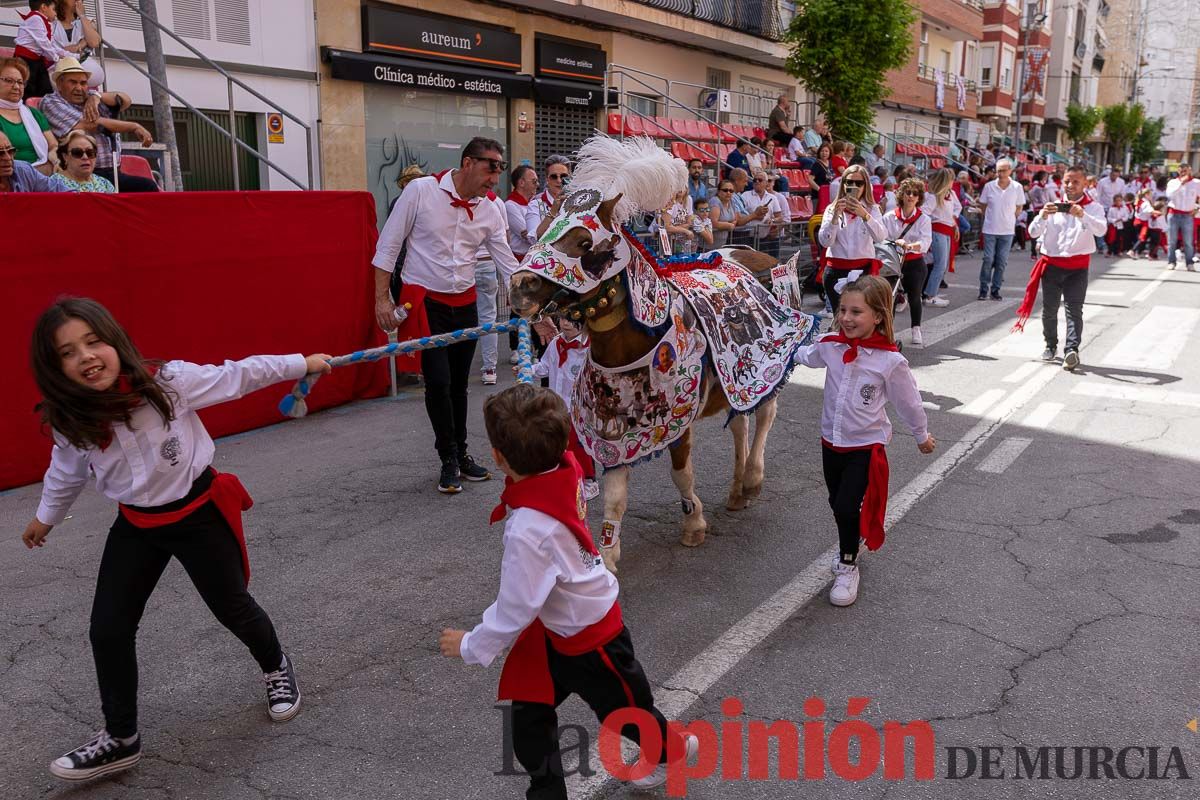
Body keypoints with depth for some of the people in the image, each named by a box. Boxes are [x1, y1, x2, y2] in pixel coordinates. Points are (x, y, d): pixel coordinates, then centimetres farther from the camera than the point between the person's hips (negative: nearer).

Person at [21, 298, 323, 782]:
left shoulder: (169, 381, -24)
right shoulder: (68, 422, -12)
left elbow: (238, 375, -12)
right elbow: (66, 473, 9)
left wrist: (302, 363, -5)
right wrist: (46, 518, 26)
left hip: (199, 514, -3)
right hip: (136, 526, 3)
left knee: (232, 608, 12)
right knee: (108, 630, 1)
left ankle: (276, 669, 44)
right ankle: (120, 740, 22)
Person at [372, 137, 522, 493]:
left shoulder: (491, 209, 0)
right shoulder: (421, 190, -12)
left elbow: (508, 265, 3)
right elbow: (388, 246, -7)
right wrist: (382, 298, -10)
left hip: (464, 304, 4)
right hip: (425, 302, -4)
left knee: (459, 383, 12)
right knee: (438, 381, -8)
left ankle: (459, 454, 28)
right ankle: (449, 459, 10)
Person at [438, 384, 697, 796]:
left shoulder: (529, 530, -40)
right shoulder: (565, 469, -22)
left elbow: (515, 610, -29)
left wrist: (470, 646, -13)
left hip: (589, 639, -7)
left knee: (624, 710, 23)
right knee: (528, 717, 16)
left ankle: (672, 750, 52)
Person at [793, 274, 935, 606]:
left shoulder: (890, 361, -19)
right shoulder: (830, 346, -9)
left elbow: (908, 401, -4)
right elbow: (803, 355, 17)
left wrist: (922, 436, 9)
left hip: (866, 445, -5)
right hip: (831, 440, 5)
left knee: (848, 506, -11)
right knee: (837, 504, 17)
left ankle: (847, 566, 13)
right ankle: (849, 548, 46)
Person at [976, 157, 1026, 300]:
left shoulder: (1017, 187, -2)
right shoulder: (989, 186, -3)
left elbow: (1019, 208, 8)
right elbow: (983, 205, 8)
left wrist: (1008, 219, 4)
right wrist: (992, 217, 5)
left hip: (1007, 230, 1)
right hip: (990, 229, -1)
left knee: (1002, 261, 5)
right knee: (988, 259, -1)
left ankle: (996, 289, 14)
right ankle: (983, 288, 9)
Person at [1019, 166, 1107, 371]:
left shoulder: (1093, 207, 3)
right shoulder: (1053, 206, 8)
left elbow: (1101, 230, -16)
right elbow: (1033, 232, -1)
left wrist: (1082, 215, -32)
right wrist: (1043, 216, -21)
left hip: (1078, 267, -3)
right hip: (1052, 264, 3)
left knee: (1074, 310, -12)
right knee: (1049, 309, 11)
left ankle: (1072, 351, -23)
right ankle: (1051, 345, 28)